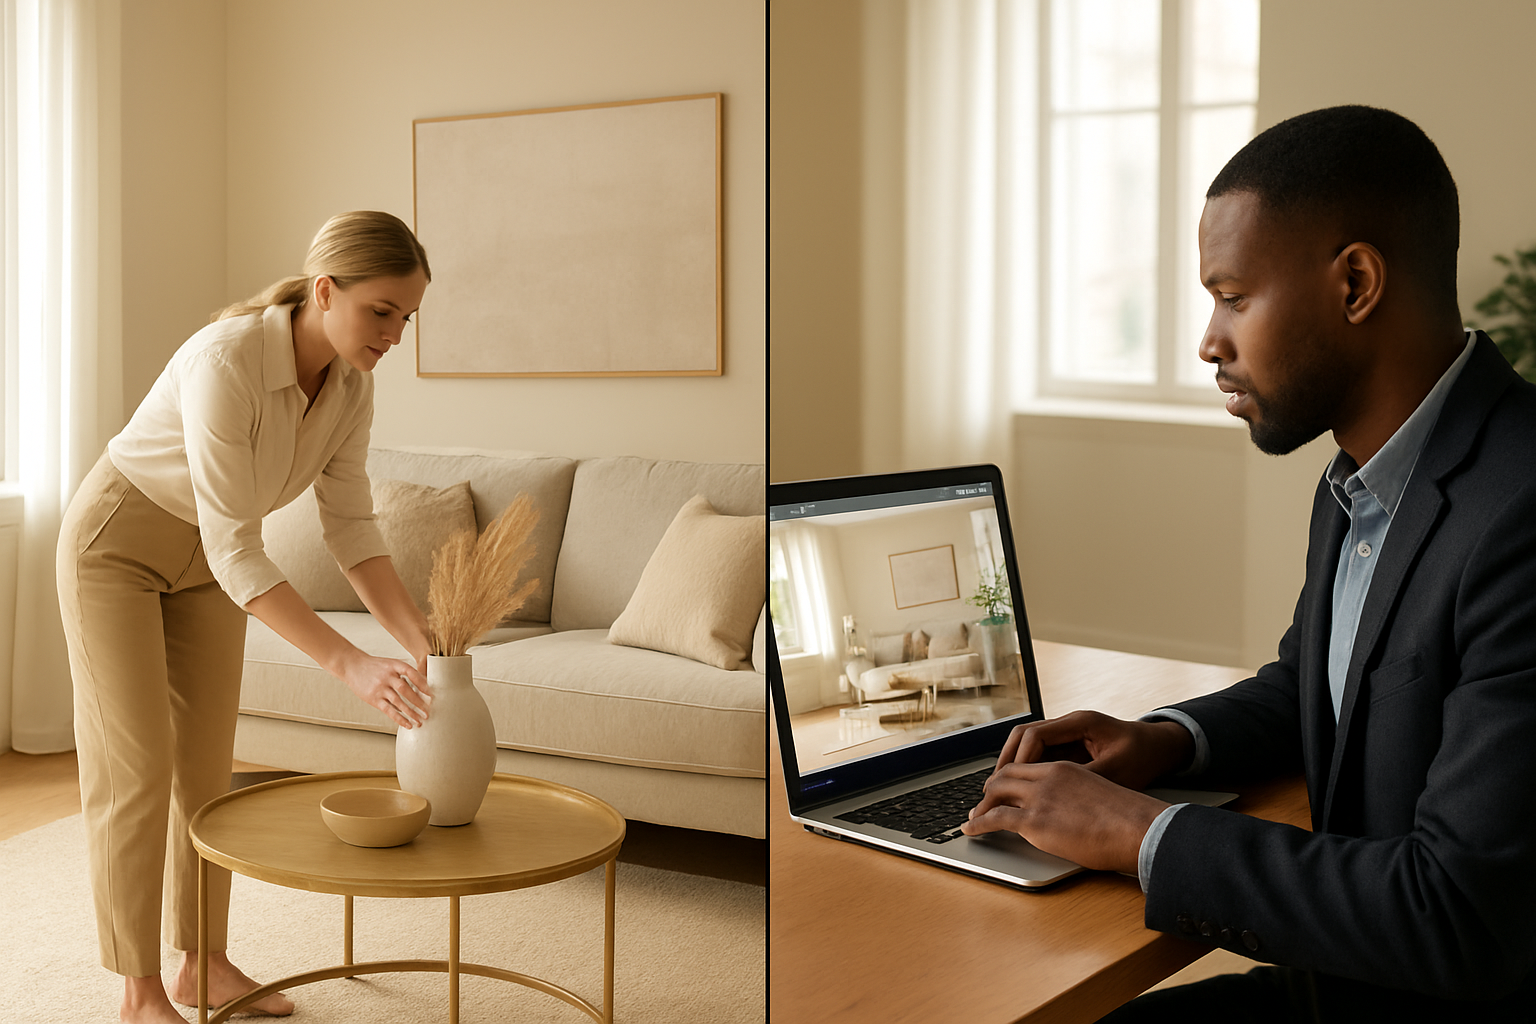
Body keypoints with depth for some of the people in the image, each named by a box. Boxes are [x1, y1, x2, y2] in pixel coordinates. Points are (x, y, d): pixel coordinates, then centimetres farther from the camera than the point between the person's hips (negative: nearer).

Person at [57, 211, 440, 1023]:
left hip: (202, 559, 7)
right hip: (116, 543, -7)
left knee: (207, 762, 9)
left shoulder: (351, 384, -14)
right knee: (136, 768, -4)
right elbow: (235, 552, -39)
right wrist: (351, 665, -44)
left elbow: (352, 528, -9)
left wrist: (425, 643, -22)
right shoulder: (227, 362, -37)